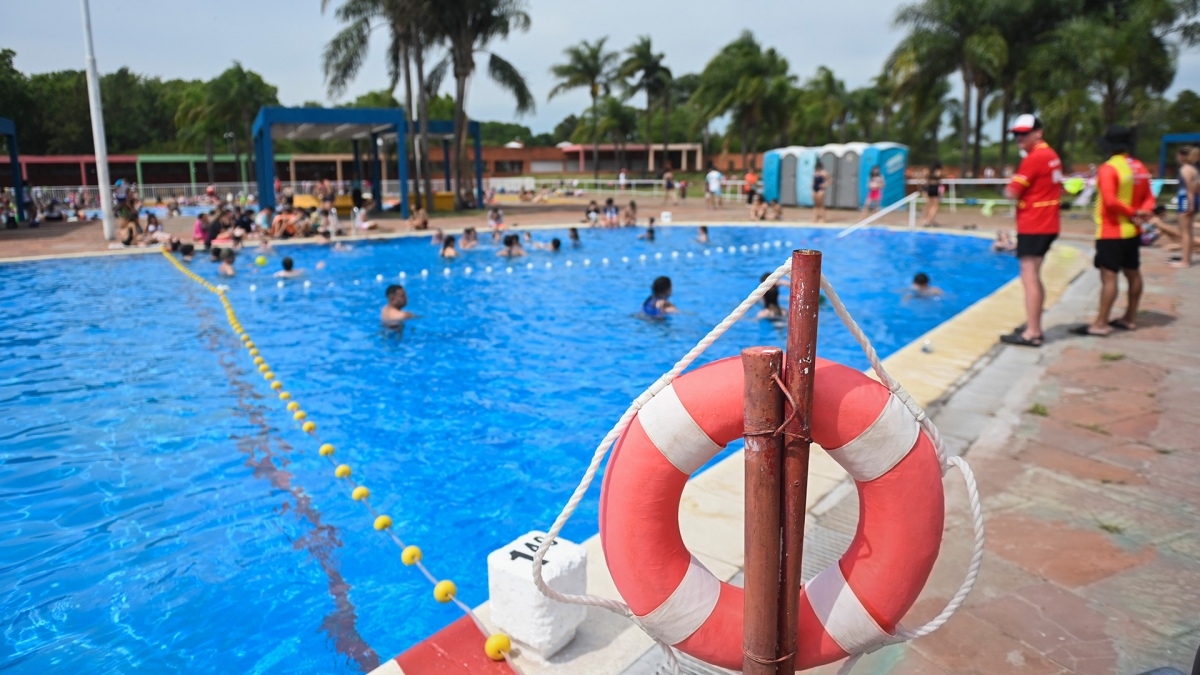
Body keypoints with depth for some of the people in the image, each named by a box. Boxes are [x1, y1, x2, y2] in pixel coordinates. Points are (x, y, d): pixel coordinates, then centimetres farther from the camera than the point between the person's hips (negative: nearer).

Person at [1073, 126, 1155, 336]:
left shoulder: (1108, 169, -15)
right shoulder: (1141, 168, 10)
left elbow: (1110, 201, -23)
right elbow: (1149, 197, 10)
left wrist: (1132, 213, -11)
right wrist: (1143, 211, -7)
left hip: (1111, 232, -8)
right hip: (1133, 231, 8)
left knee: (1109, 276, -8)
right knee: (1133, 273, 14)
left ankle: (1100, 324, -7)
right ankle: (1130, 319, 25)